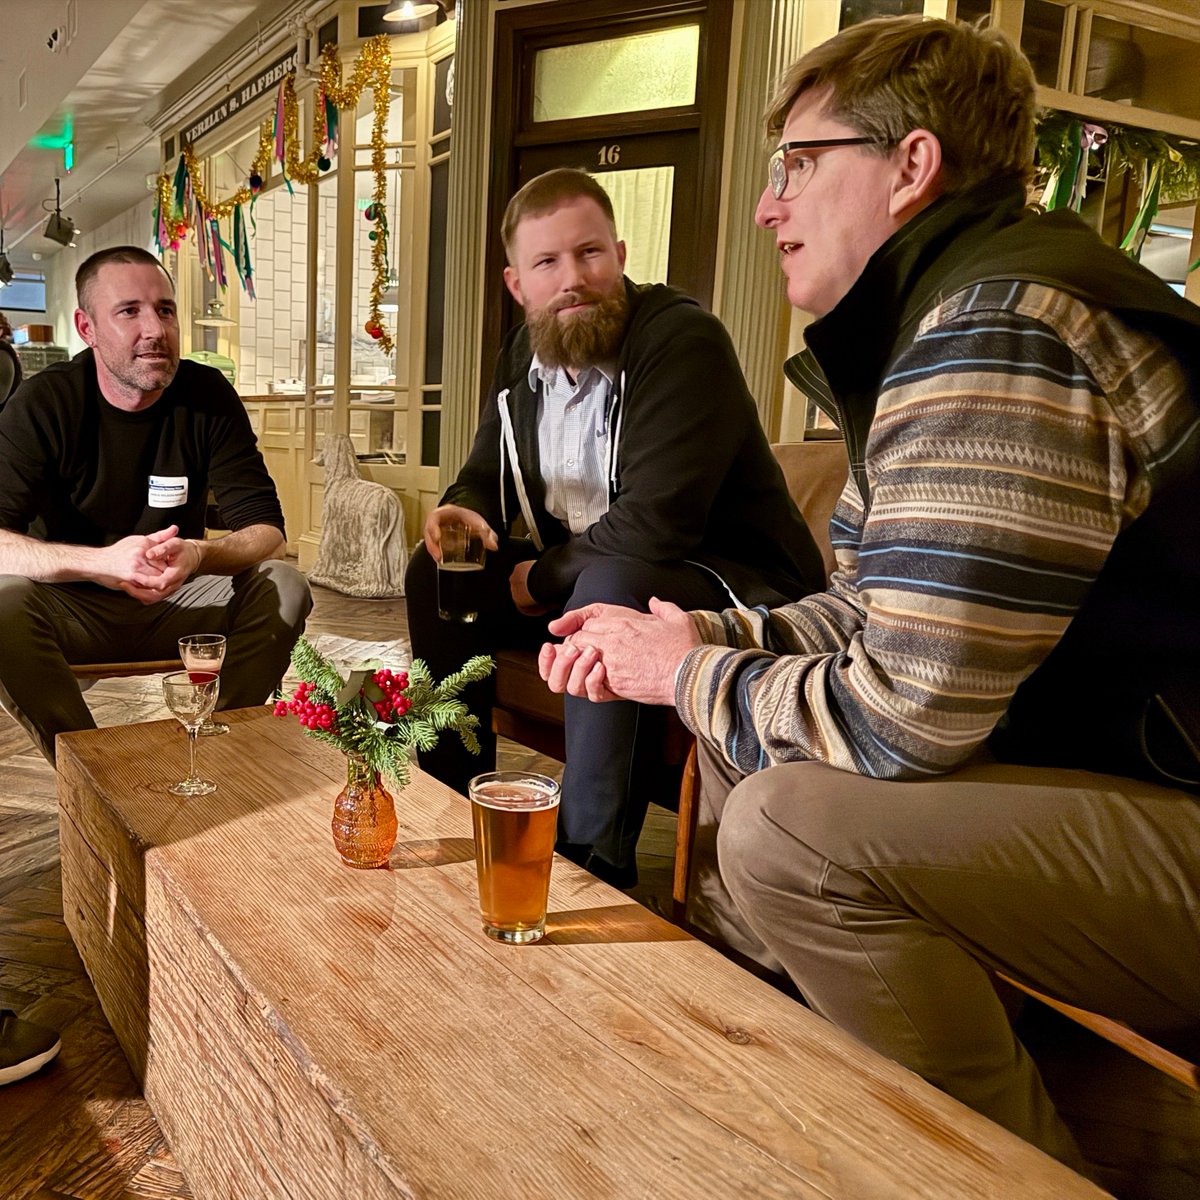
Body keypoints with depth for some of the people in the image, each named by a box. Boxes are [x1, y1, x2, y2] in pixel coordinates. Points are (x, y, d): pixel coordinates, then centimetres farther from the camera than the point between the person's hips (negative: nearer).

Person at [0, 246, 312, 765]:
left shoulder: (207, 397, -7)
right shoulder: (44, 404, -11)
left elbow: (266, 529, -11)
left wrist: (200, 556, -33)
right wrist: (101, 562, -39)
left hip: (177, 603, 2)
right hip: (74, 608, -1)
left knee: (283, 588, -23)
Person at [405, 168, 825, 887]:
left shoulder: (684, 340, -20)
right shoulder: (524, 356, 5)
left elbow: (654, 525, -28)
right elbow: (486, 474, 14)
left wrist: (541, 577, -15)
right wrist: (465, 512, -11)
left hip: (728, 583, -8)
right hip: (582, 570, 8)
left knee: (606, 589, -37)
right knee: (436, 573, 1)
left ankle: (596, 858, -22)